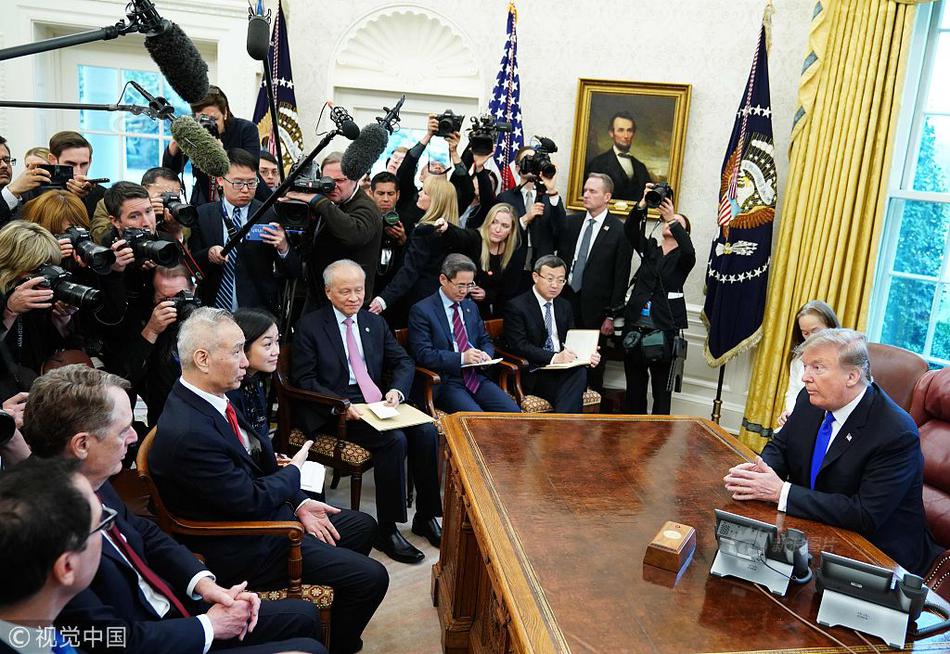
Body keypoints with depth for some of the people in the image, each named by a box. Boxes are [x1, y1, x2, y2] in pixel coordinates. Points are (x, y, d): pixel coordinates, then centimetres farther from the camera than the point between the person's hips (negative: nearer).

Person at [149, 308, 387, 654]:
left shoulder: (213, 397, -3)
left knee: (363, 526, 19)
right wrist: (293, 471, -7)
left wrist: (298, 504, -1)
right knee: (372, 577, -9)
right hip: (246, 548, -9)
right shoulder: (188, 433, -32)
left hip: (269, 508, 9)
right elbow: (250, 501, -25)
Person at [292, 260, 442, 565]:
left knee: (426, 431, -20)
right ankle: (386, 530, -16)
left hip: (377, 402, 5)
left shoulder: (376, 323, 15)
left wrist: (397, 390, -8)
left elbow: (404, 362, 14)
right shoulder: (309, 325, 0)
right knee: (394, 440, -29)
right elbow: (304, 379, -5)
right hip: (336, 409, -5)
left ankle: (426, 517, -3)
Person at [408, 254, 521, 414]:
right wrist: (461, 358, -21)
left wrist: (486, 355, 0)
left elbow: (485, 341, 25)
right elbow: (423, 354, -11)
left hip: (476, 377, 6)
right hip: (445, 382, -6)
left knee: (513, 413, -15)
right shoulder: (422, 310, -3)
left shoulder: (471, 306, 18)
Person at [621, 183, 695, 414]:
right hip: (635, 326, 3)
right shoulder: (649, 248, 12)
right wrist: (643, 205, -19)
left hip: (664, 329, -3)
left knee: (662, 387, 1)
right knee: (634, 384, 11)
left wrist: (673, 219, -25)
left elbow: (689, 251, -20)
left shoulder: (683, 258, 4)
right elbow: (629, 229, -4)